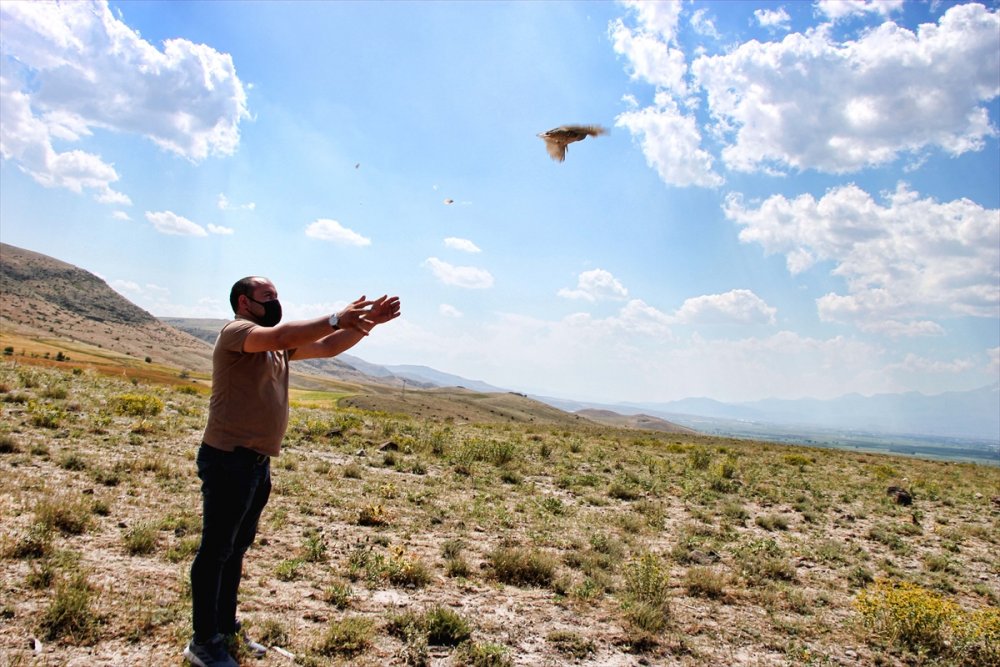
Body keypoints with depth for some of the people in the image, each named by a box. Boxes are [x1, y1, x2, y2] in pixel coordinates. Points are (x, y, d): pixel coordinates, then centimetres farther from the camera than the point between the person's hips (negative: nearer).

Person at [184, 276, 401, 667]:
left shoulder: (277, 346, 14)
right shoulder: (236, 331, -11)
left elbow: (327, 347, 11)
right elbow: (283, 335, -30)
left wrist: (366, 322, -1)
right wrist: (337, 319, -32)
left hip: (258, 462, 9)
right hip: (228, 459, -9)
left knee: (236, 549, 17)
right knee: (216, 551, 0)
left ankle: (225, 630, 29)